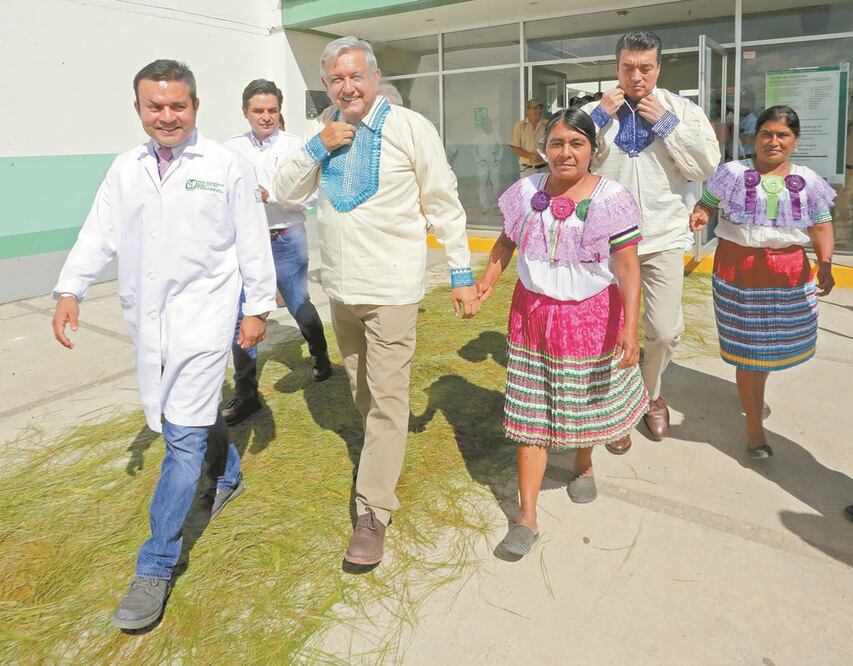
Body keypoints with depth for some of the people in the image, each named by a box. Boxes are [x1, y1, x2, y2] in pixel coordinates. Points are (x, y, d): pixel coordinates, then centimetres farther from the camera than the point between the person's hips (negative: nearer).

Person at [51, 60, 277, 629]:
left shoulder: (227, 166, -2)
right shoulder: (126, 169, 9)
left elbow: (253, 242, -1)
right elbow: (99, 234, 9)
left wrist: (259, 308, -1)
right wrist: (70, 290, -3)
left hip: (204, 314, -5)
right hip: (147, 318, 5)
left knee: (184, 435, -7)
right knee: (193, 417, 17)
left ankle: (156, 566, 2)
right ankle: (230, 476, 47)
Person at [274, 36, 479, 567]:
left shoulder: (410, 127, -9)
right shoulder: (322, 129, 6)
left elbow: (444, 205, -7)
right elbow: (286, 191, 4)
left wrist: (462, 273, -8)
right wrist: (319, 146, -11)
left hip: (391, 288, -6)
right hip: (340, 285, 6)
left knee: (387, 398, -5)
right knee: (360, 388, 21)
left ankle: (373, 512, 5)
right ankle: (383, 453, 46)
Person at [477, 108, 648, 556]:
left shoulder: (612, 199, -10)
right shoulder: (526, 192, -1)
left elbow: (627, 267, -13)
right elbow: (507, 241, 11)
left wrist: (630, 327, -22)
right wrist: (487, 282, -5)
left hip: (592, 315, -2)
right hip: (534, 313, 2)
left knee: (589, 399, 15)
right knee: (530, 410, 2)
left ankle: (583, 464, 49)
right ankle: (526, 517, 9)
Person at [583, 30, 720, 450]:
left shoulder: (681, 110, 3)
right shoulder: (596, 111, 4)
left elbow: (707, 167, -5)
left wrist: (666, 124, -9)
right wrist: (601, 117, -11)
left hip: (664, 236, 0)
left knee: (664, 330, 0)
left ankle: (652, 393, 29)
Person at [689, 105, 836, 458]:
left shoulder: (807, 180, 4)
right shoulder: (732, 172, -2)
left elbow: (822, 227, 4)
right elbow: (706, 204, 5)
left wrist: (825, 263, -12)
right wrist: (699, 215, -19)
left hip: (788, 273, 3)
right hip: (738, 269, -2)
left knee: (774, 340, 13)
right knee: (748, 346, 3)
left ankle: (752, 391, 45)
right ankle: (754, 424, 16)